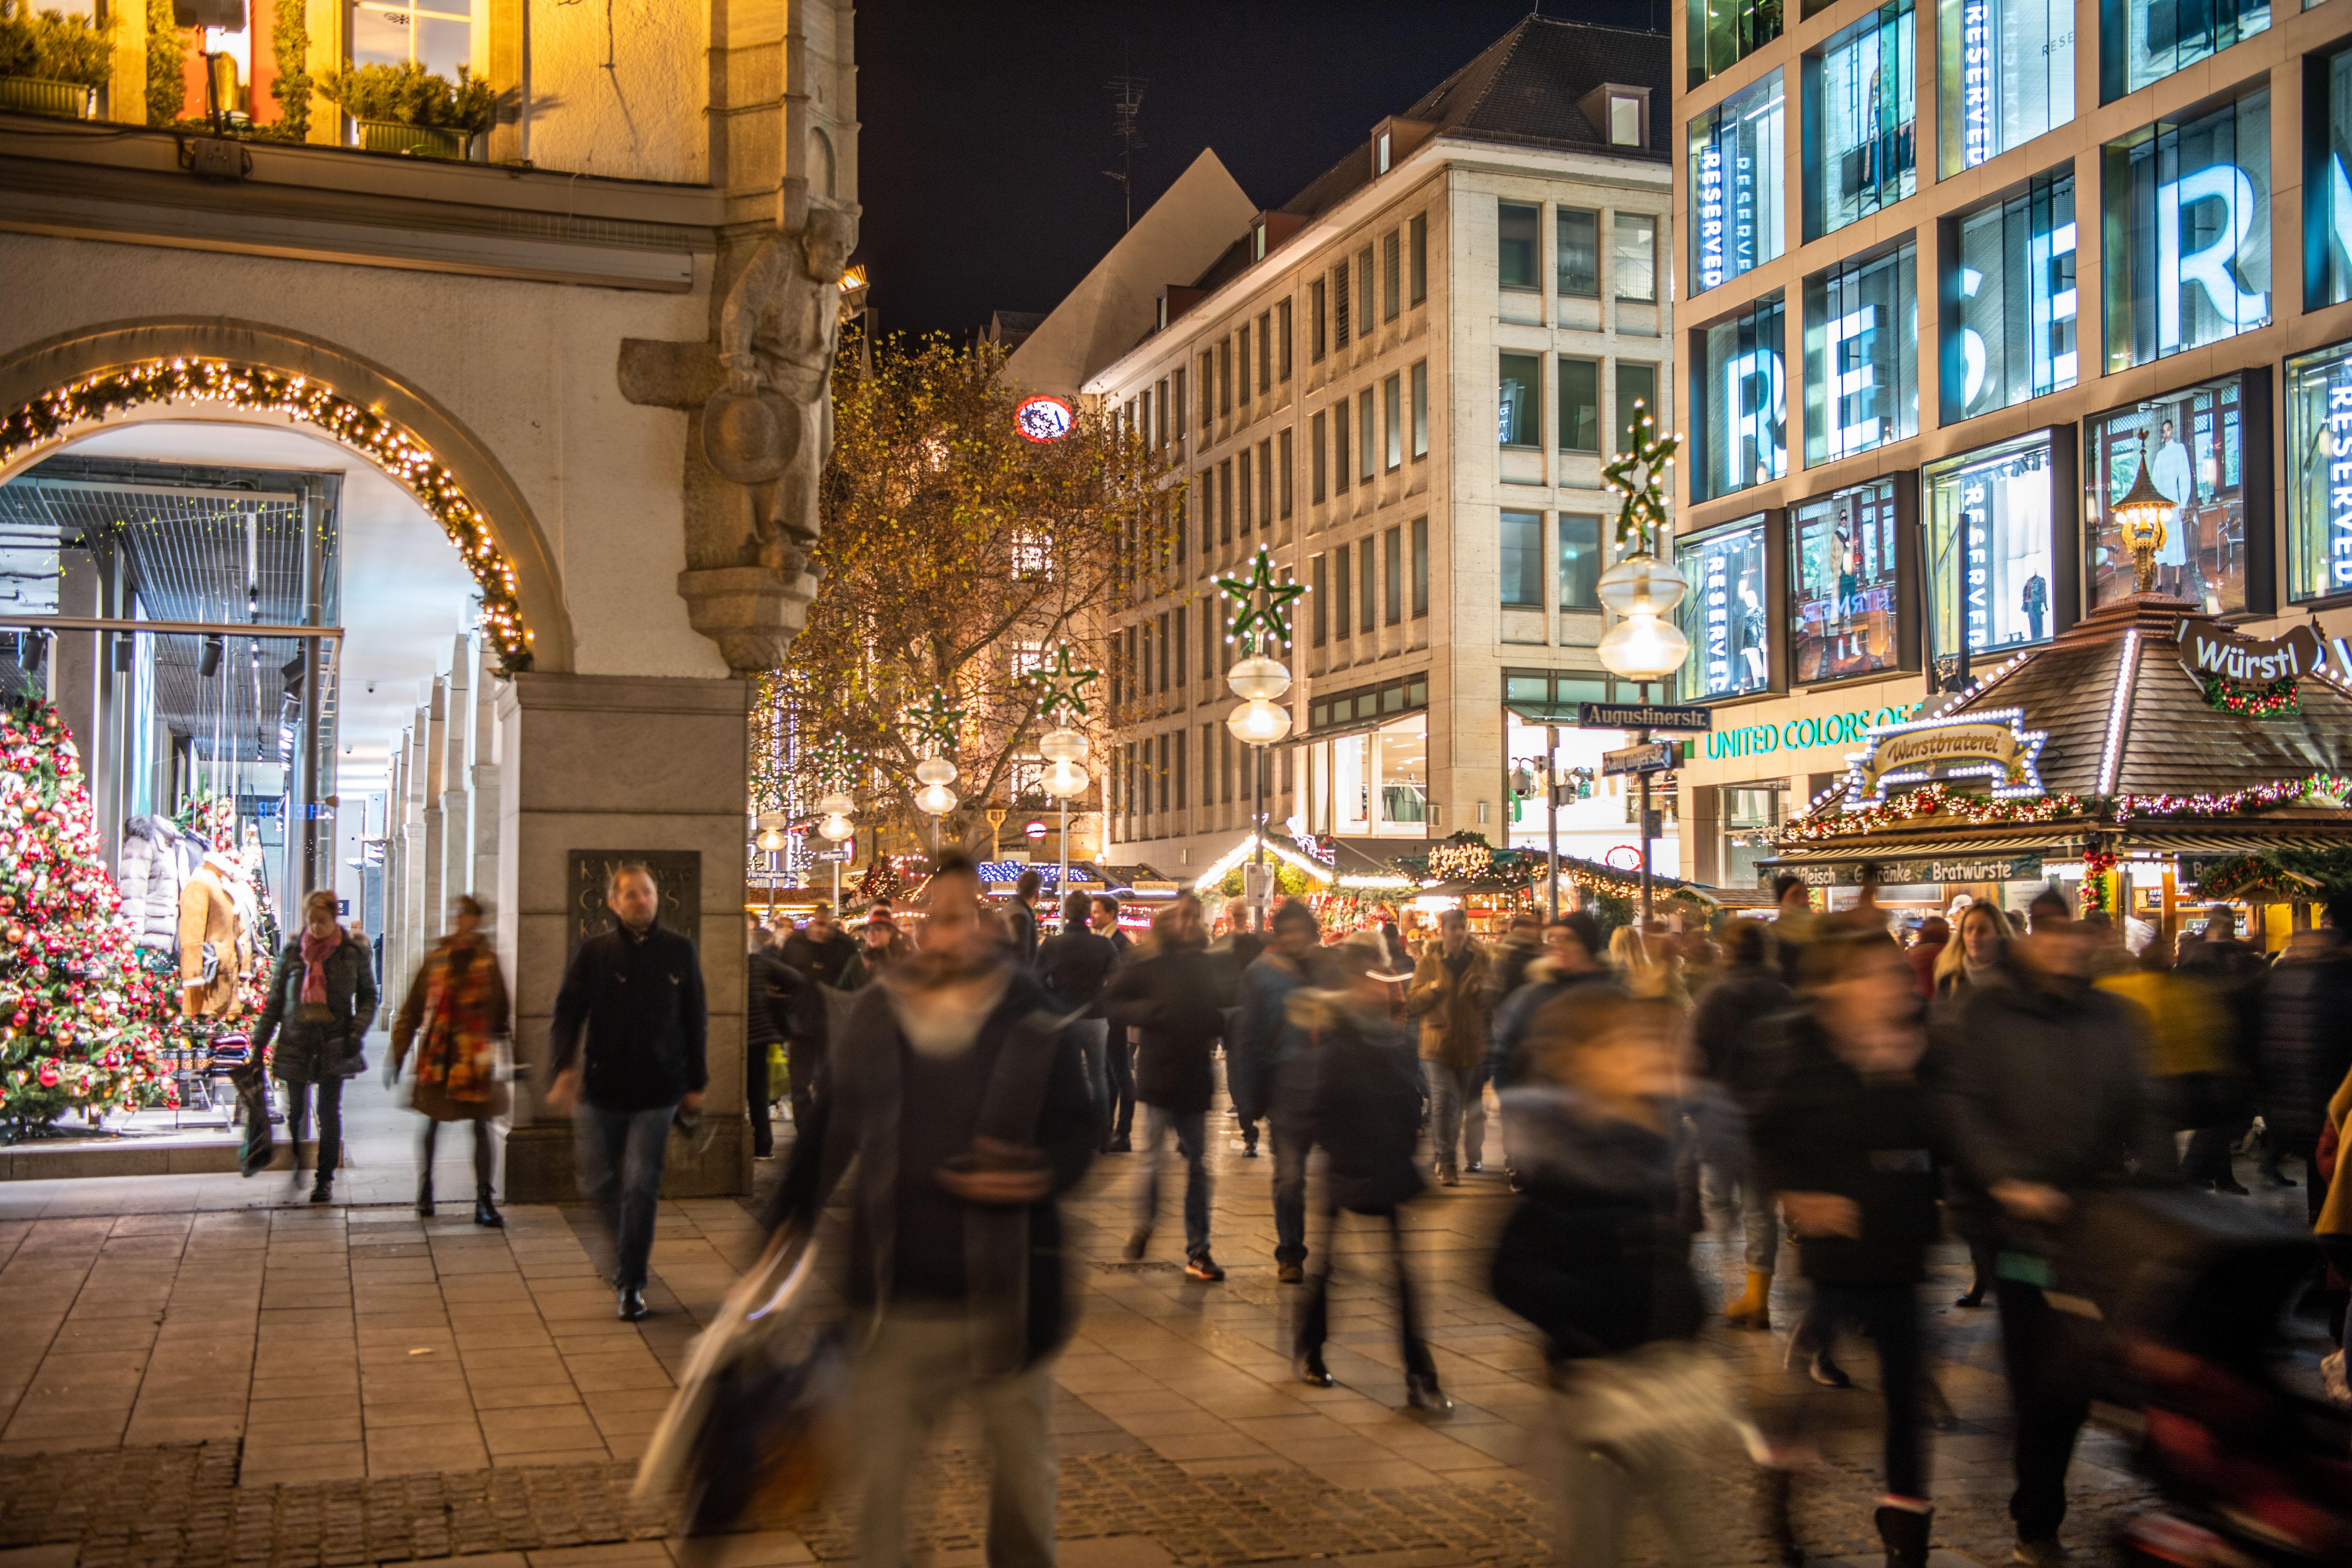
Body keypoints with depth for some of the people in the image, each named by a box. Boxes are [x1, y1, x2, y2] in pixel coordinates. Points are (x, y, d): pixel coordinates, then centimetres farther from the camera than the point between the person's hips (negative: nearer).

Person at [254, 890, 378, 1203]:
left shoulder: (354, 952, -2)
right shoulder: (292, 952, 1)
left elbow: (368, 996, 7)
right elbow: (275, 1000, 7)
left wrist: (357, 1031, -8)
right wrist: (259, 1043, 4)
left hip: (334, 1046, -1)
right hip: (296, 1042, 1)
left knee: (329, 1113, 0)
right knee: (295, 1109, 7)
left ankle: (325, 1178, 12)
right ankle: (297, 1161, 33)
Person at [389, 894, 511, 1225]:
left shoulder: (488, 961, 3)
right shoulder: (435, 959, 3)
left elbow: (500, 1011, 7)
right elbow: (411, 1011, 6)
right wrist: (397, 1056, 2)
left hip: (476, 1058, -1)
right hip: (437, 1055, 1)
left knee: (481, 1127, 0)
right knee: (432, 1124, 9)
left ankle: (484, 1201, 3)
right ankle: (425, 1190, 26)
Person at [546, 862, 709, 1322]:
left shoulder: (680, 951, 3)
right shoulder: (593, 954, 0)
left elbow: (696, 1021, 8)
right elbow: (568, 1013, -5)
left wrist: (696, 1082, 8)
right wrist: (564, 1068, -21)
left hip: (657, 1092, -1)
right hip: (600, 1091, 1)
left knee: (640, 1187, -4)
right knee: (599, 1184, 9)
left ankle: (632, 1285, 6)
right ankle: (629, 1246, 38)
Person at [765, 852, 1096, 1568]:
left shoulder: (1035, 1020, -9)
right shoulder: (873, 1015, -2)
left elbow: (1079, 1129, -3)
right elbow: (827, 1134, 5)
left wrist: (1041, 1175, -23)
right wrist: (784, 1222, 5)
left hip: (1008, 1296, -1)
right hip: (899, 1299, 1)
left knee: (1025, 1470, 17)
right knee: (879, 1475, 8)